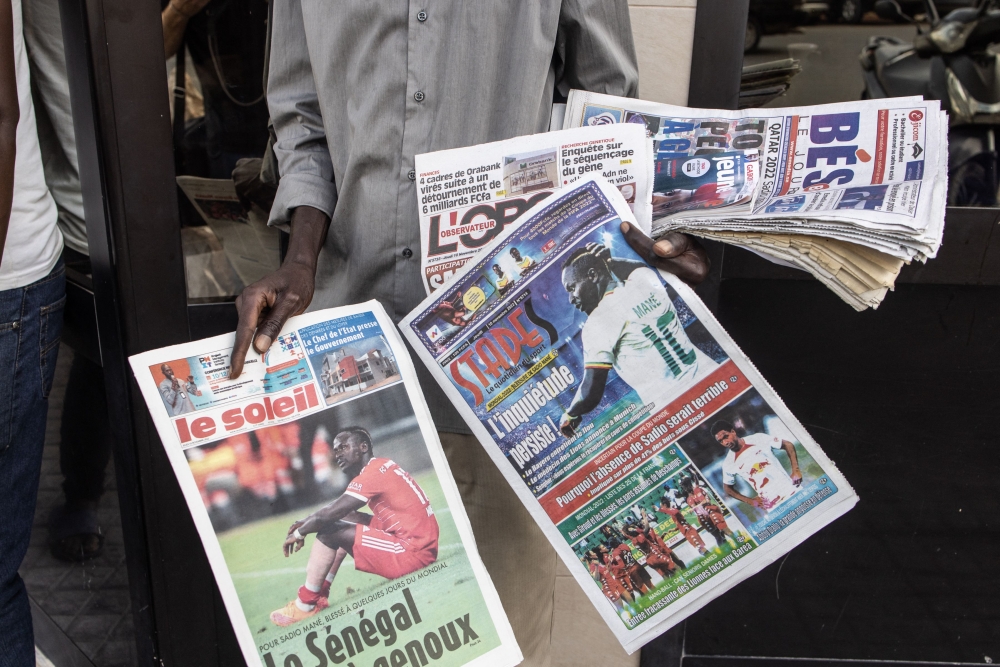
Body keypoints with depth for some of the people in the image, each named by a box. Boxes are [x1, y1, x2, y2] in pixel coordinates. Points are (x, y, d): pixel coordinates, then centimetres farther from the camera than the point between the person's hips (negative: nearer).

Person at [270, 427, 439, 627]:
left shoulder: (372, 473, -14)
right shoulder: (382, 466, 14)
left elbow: (328, 515, -16)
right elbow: (337, 509, 23)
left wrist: (299, 533, 2)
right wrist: (306, 521, 11)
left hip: (413, 552, -10)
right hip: (422, 543, 10)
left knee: (329, 531, -10)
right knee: (344, 521, 19)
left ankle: (306, 605, 1)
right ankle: (320, 591, 17)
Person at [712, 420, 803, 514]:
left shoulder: (758, 439, -1)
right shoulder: (728, 464, 0)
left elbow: (788, 445, 7)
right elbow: (728, 489, 13)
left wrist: (796, 470, -3)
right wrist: (750, 501, 2)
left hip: (793, 491, 1)